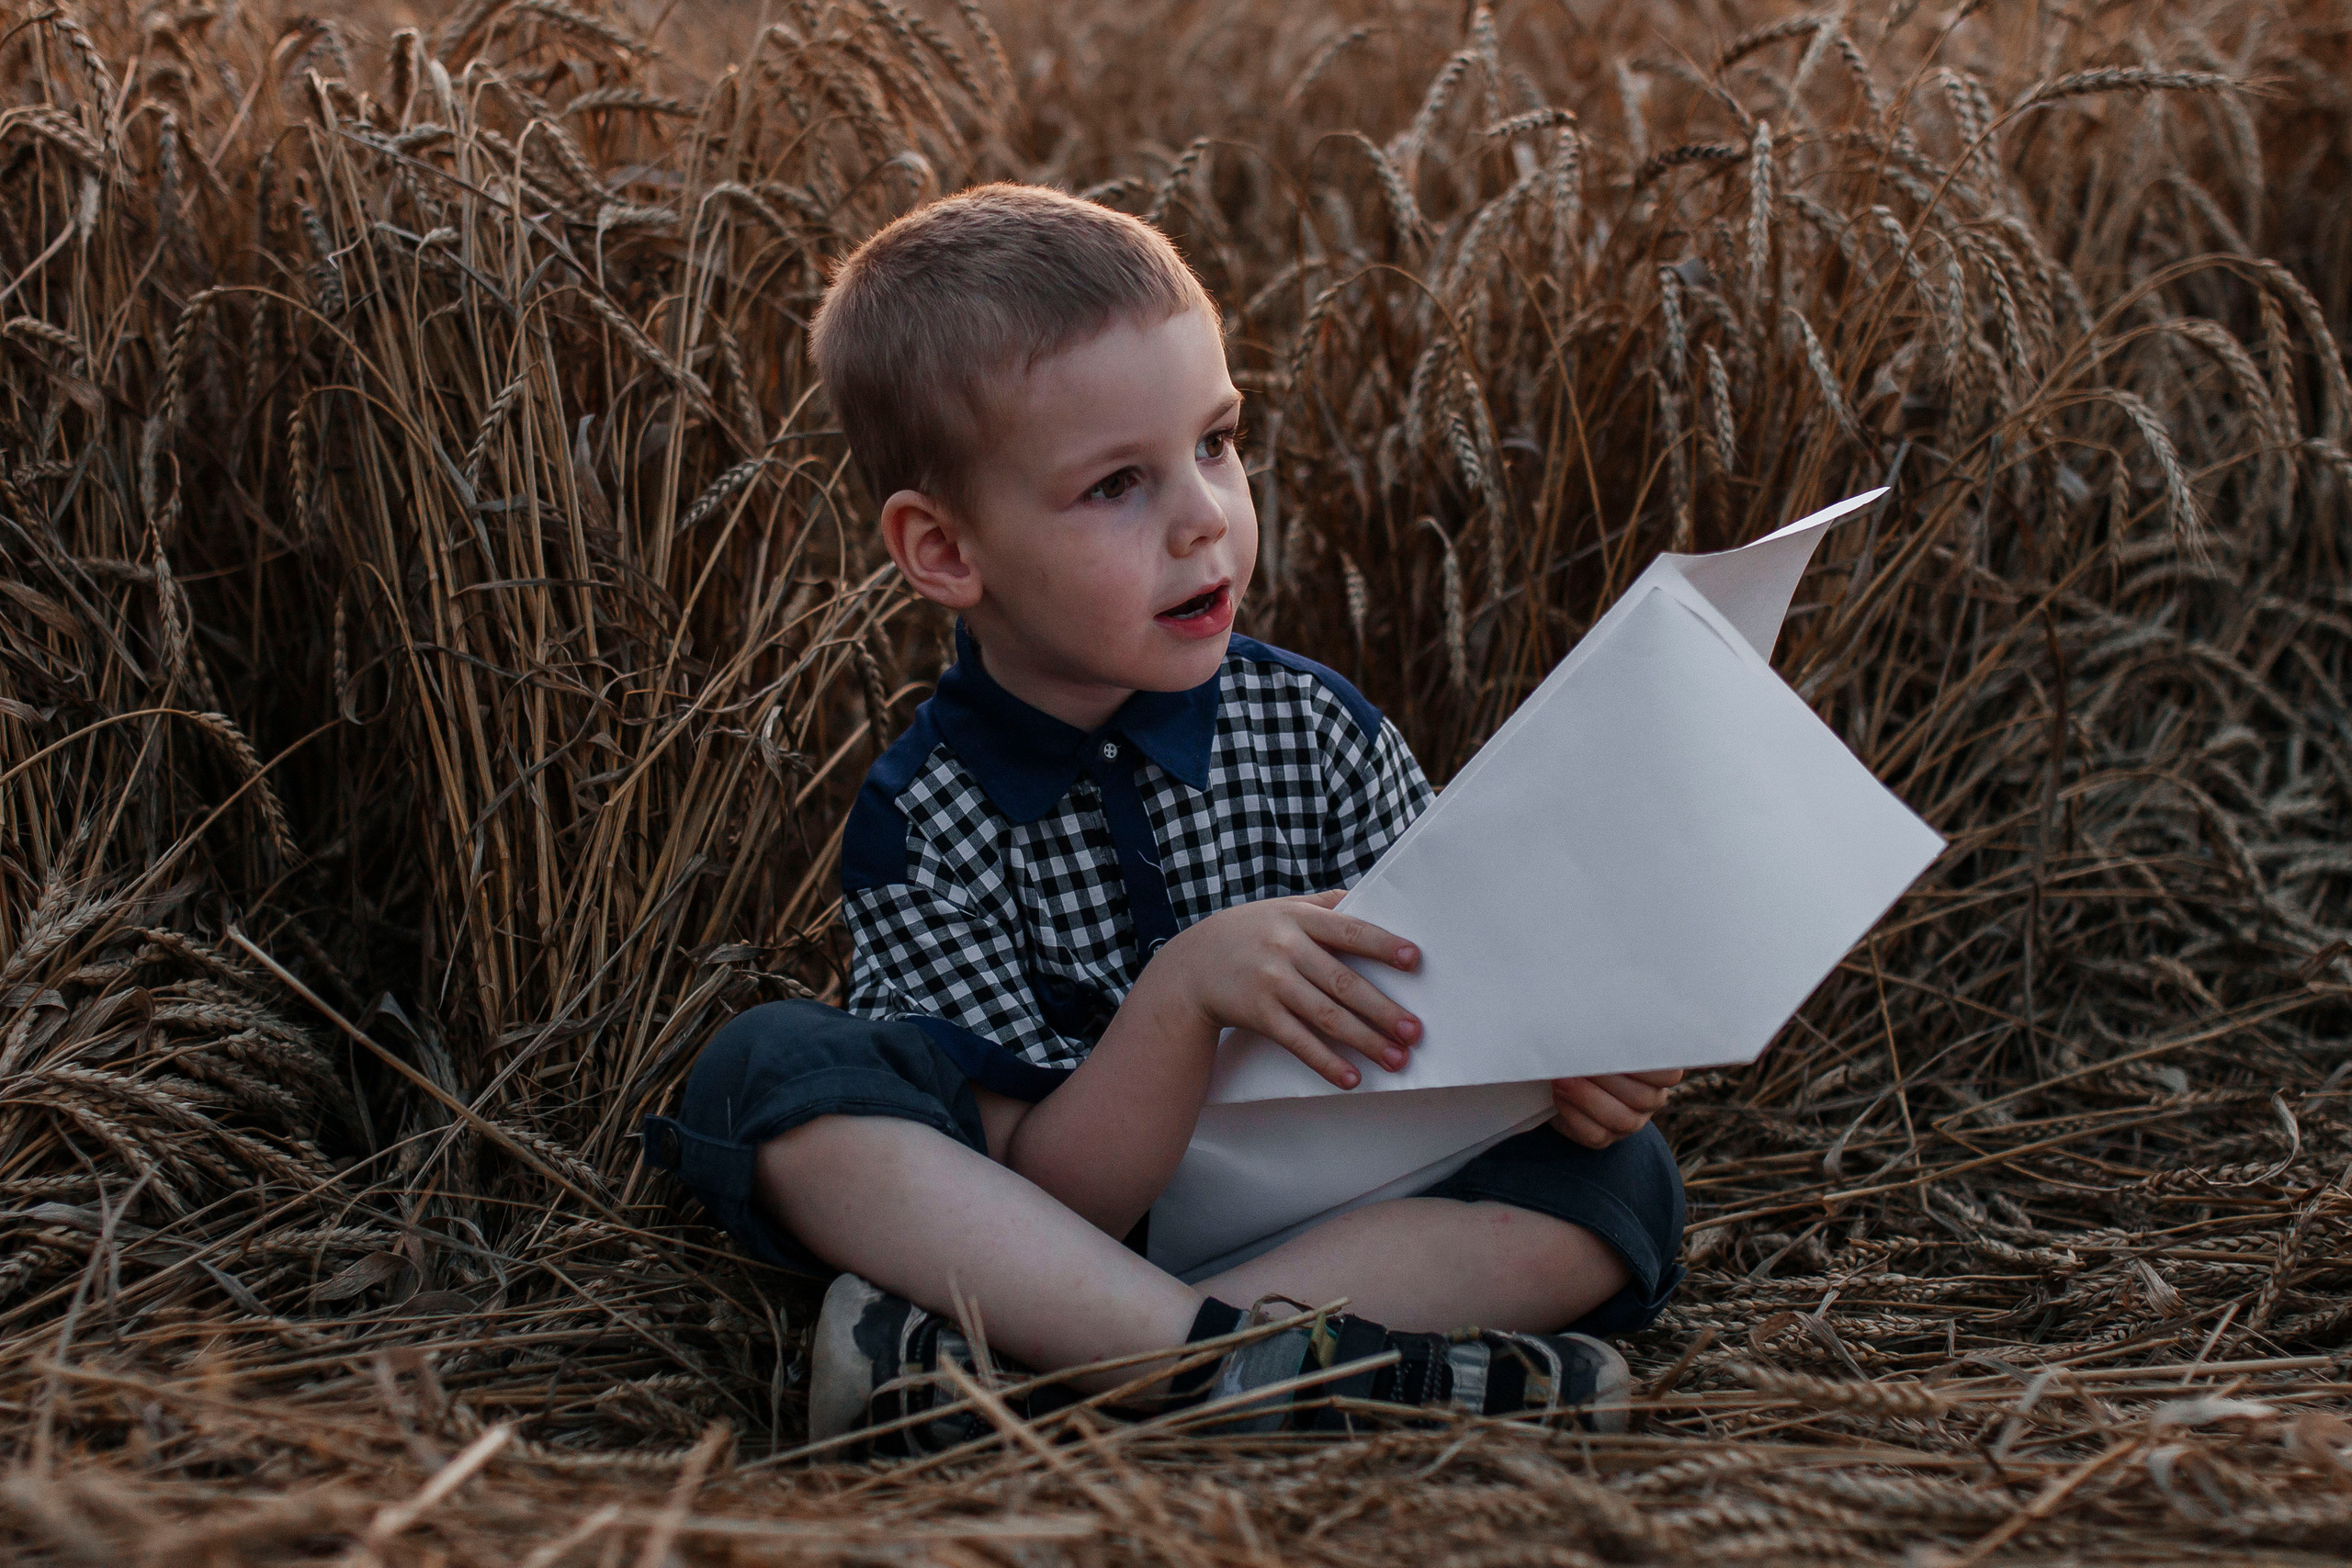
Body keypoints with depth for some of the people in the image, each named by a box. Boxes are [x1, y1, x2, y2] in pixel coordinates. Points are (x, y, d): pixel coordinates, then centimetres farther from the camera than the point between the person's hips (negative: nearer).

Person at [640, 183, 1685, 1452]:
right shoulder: (923, 823, -12)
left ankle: (974, 1349, -33)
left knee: (1617, 1180, -24)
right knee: (766, 1067, -23)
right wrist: (1188, 989, -34)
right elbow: (1048, 1197, -17)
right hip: (1073, 1239, -2)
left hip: (1350, 1214, 3)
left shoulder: (1314, 727, -3)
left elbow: (1438, 1022, 0)